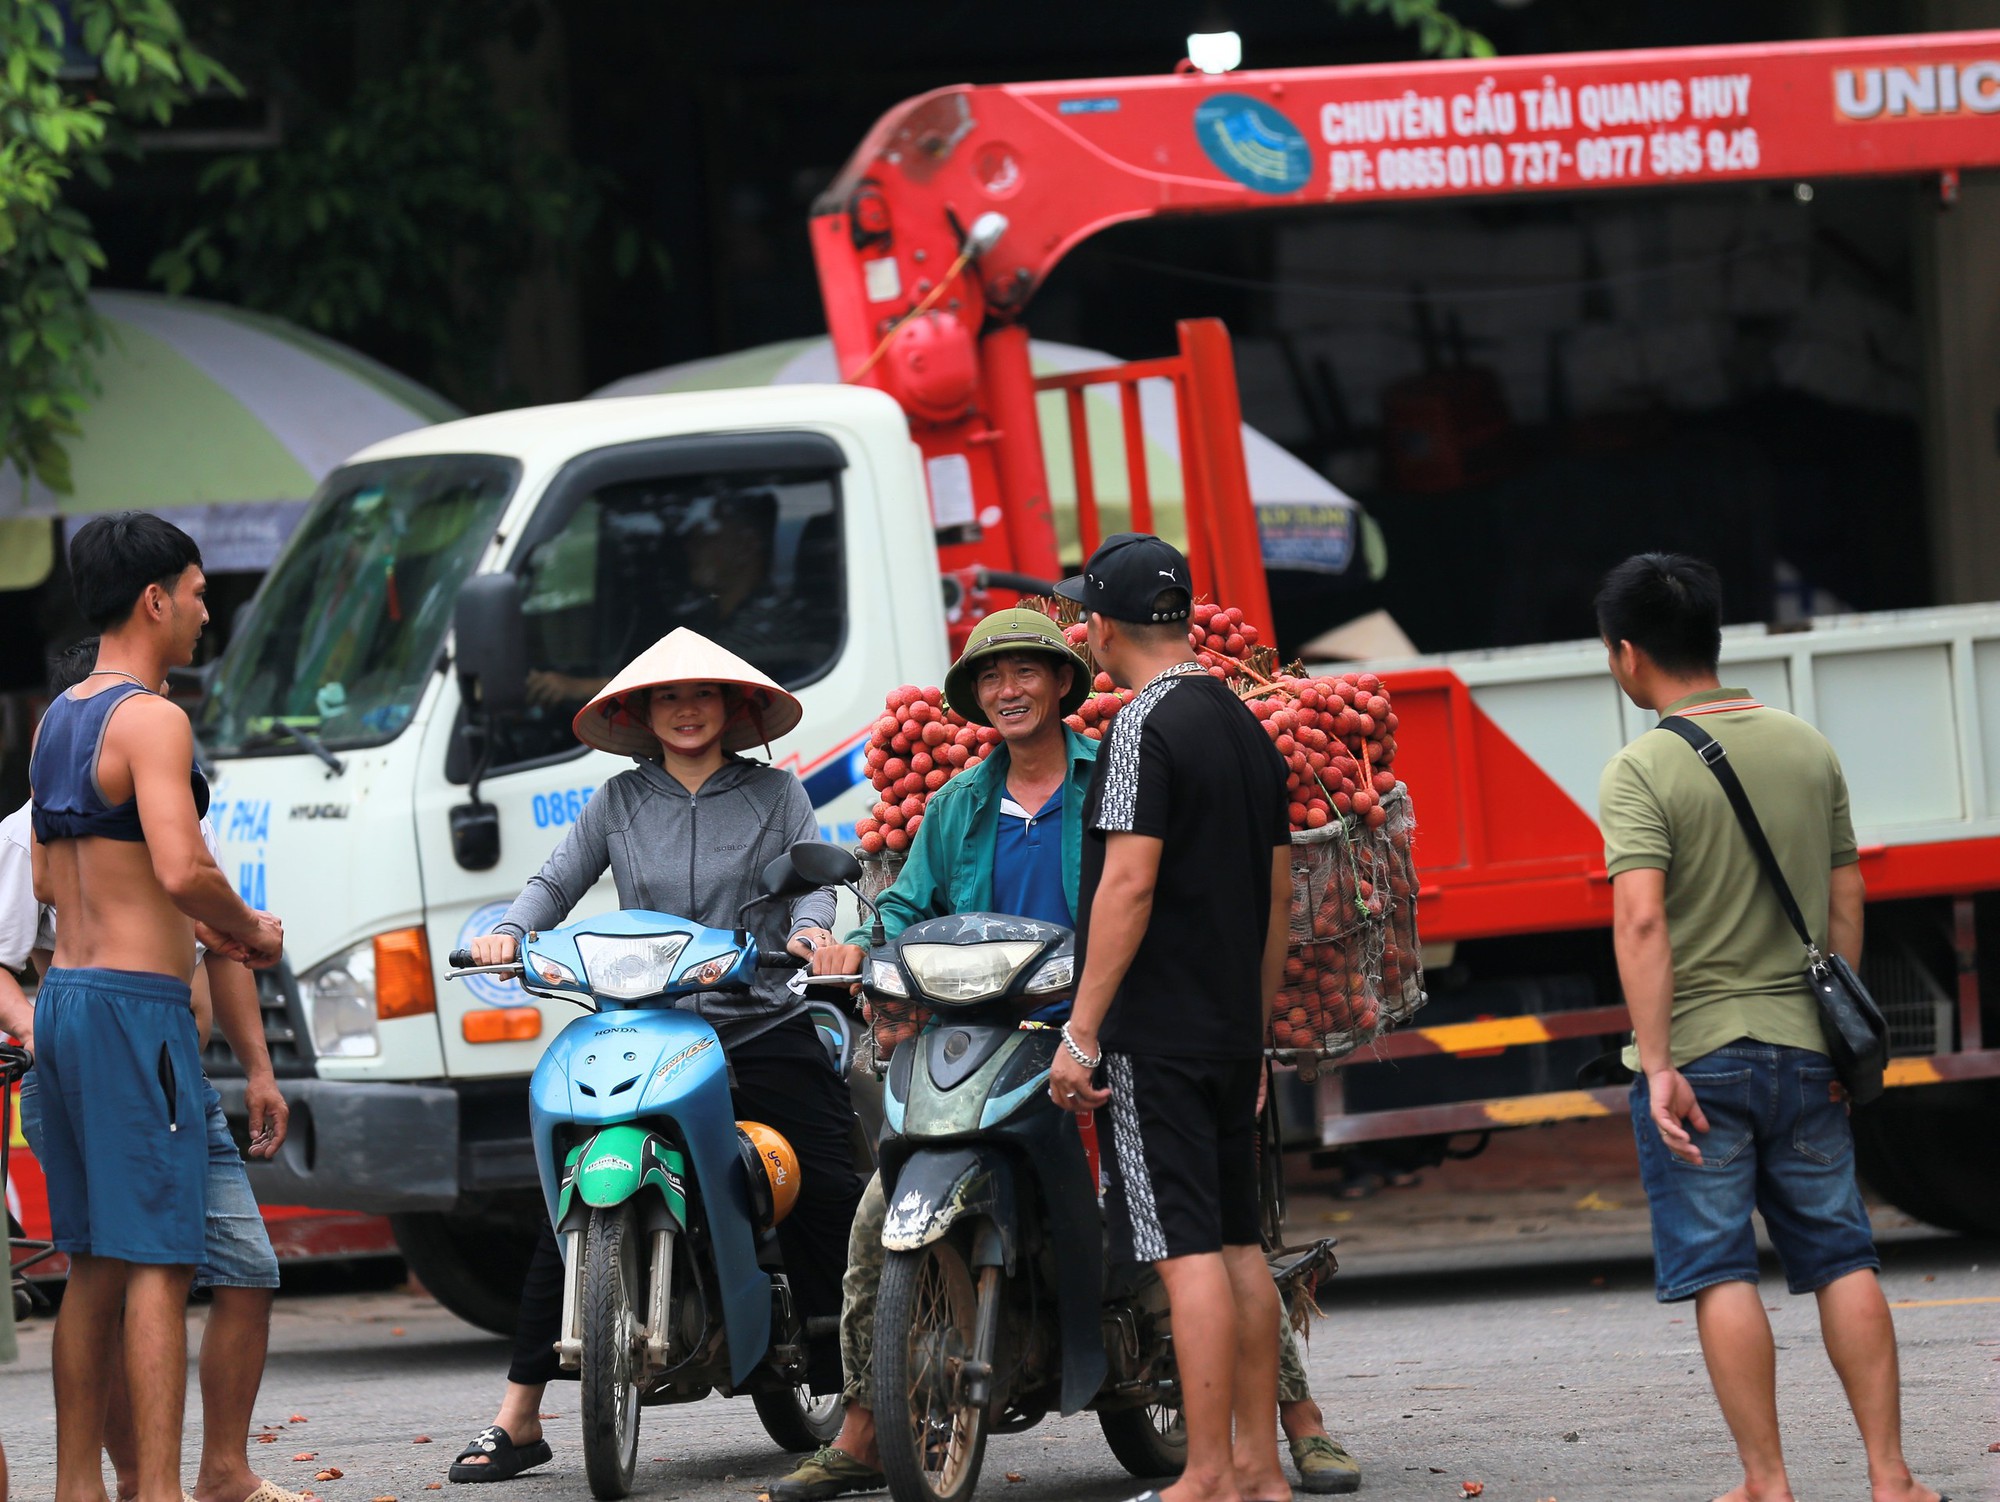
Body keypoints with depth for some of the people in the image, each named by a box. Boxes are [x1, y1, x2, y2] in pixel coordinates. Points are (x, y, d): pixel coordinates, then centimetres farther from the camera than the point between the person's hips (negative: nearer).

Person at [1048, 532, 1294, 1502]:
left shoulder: (1143, 729, -12)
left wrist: (1081, 1032, -16)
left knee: (1188, 1252, -9)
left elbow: (1129, 884, -18)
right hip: (1231, 1031, 9)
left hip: (1156, 1031, -9)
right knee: (1237, 1244, 12)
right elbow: (1277, 894, 18)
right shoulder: (1247, 728, 14)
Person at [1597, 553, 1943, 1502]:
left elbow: (1641, 921, -21)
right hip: (1803, 1046, 5)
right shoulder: (1808, 749, 6)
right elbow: (1844, 905, 10)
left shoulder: (1642, 772, -11)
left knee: (1720, 1271, 1)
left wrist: (1657, 1063, -21)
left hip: (1698, 1058, -5)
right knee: (1840, 1257, 9)